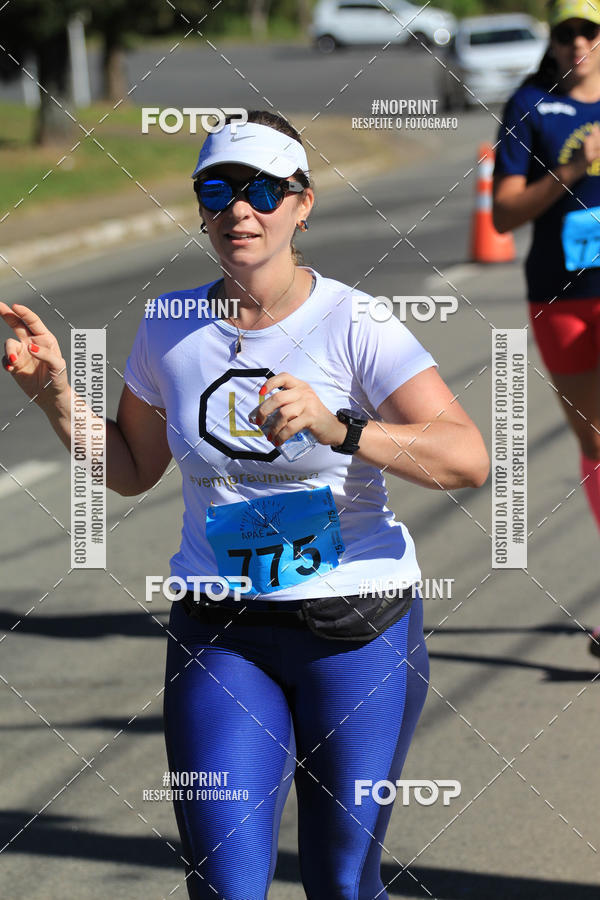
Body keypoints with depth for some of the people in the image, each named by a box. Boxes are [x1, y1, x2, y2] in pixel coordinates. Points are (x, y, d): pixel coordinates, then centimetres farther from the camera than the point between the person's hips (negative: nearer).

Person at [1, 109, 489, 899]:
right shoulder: (169, 330, 2)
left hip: (359, 627, -3)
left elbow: (469, 460, -22)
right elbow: (132, 470, 18)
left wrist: (337, 428, -35)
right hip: (219, 632, 3)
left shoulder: (353, 324, -11)